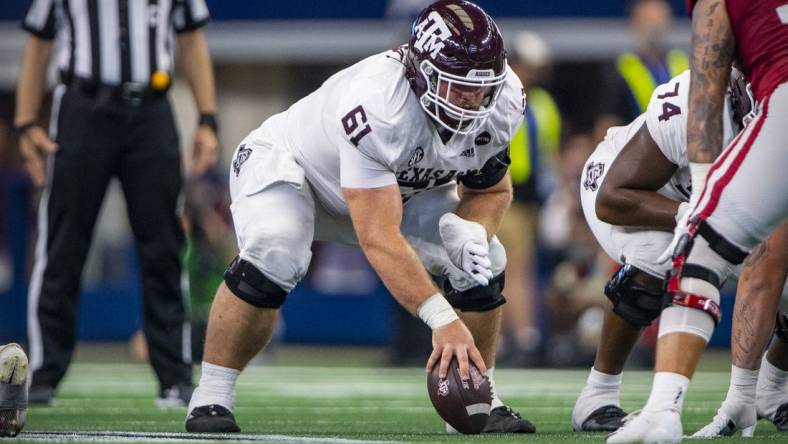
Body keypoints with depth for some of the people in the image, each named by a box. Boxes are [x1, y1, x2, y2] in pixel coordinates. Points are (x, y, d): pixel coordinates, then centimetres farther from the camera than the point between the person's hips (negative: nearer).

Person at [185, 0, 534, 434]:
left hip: (399, 184, 6)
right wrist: (443, 320, -49)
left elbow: (490, 190, -3)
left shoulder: (501, 102, -22)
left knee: (483, 264, -10)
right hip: (287, 164, -6)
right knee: (274, 256, -35)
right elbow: (378, 237, -44)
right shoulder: (376, 105, -43)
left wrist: (471, 231, -27)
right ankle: (211, 398, -20)